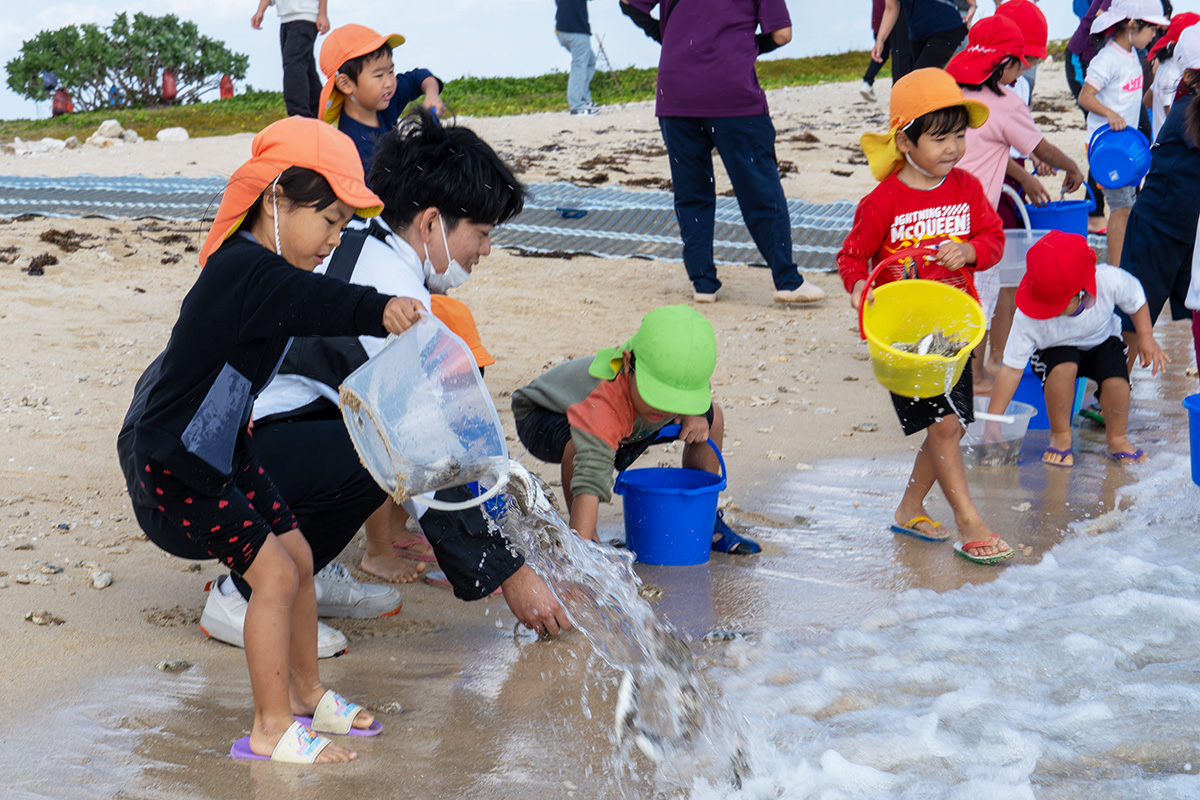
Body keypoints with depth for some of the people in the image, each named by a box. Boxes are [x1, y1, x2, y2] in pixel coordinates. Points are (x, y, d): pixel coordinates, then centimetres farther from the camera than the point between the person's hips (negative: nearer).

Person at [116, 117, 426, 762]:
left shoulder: (265, 270, 3)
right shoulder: (244, 270, -30)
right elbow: (315, 303, -47)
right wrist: (380, 310, -62)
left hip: (220, 446, 10)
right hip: (169, 459, -10)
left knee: (298, 556, 13)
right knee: (273, 572, -9)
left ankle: (306, 694, 30)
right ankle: (271, 729, 4)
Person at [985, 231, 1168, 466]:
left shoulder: (1111, 282, -34)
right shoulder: (1027, 319, -36)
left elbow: (1137, 301, -8)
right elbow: (1012, 368, -29)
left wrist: (1146, 338, -11)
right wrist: (993, 420, -30)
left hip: (1101, 341, 2)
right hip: (1054, 350, -2)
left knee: (1116, 378, -29)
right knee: (1063, 366, -37)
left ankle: (1117, 438, 2)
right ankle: (1060, 436, -12)